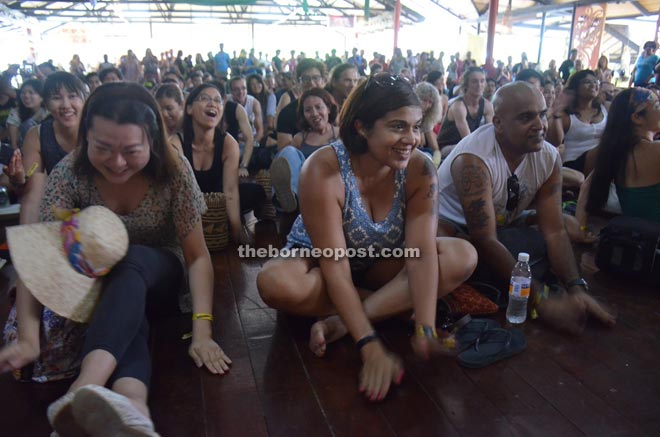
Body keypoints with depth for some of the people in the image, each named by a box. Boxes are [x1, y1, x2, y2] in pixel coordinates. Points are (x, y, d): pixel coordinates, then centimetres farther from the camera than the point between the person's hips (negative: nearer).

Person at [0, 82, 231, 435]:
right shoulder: (69, 174, -17)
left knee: (131, 261, -36)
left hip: (158, 272, -1)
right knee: (123, 312, -35)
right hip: (100, 281, 1)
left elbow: (197, 256, -19)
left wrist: (202, 331, -30)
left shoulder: (173, 170, -20)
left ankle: (84, 391, -54)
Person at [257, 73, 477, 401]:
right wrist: (370, 346, -38)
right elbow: (335, 265, -31)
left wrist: (426, 331, -38)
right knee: (275, 283, -36)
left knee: (462, 257, -21)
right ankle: (392, 305, -17)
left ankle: (343, 323, -25)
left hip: (379, 266, 3)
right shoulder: (324, 170, -29)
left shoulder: (419, 169, -18)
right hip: (317, 263, -3)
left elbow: (422, 252, -24)